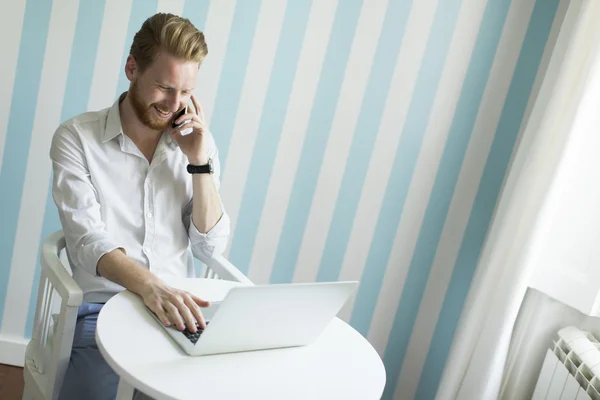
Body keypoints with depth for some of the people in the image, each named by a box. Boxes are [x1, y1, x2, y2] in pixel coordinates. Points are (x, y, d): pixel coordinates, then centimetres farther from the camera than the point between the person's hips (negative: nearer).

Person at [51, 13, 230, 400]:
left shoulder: (197, 143, 6)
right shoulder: (77, 137, -3)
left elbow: (211, 247, 2)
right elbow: (87, 241, -14)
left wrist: (199, 162, -8)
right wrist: (150, 285, -32)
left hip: (179, 310, 3)